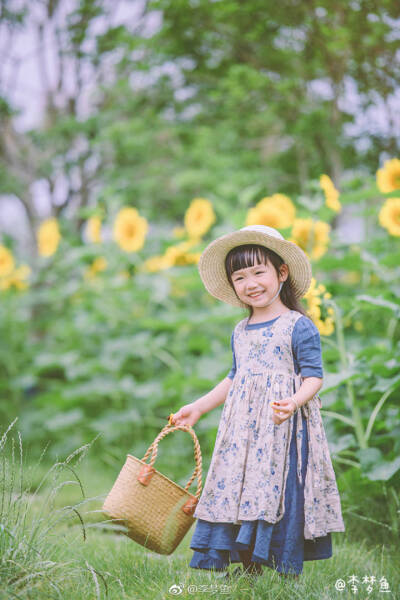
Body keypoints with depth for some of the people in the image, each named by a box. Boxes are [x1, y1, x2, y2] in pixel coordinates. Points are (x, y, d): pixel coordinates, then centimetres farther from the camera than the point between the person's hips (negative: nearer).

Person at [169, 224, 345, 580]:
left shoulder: (299, 327, -7)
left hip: (284, 427, -7)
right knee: (238, 490, 4)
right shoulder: (240, 333, 14)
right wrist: (198, 407, 25)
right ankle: (248, 568, 14)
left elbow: (314, 376, -10)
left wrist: (293, 403, -29)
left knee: (280, 491, -9)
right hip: (243, 428, 7)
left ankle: (288, 573, 1)